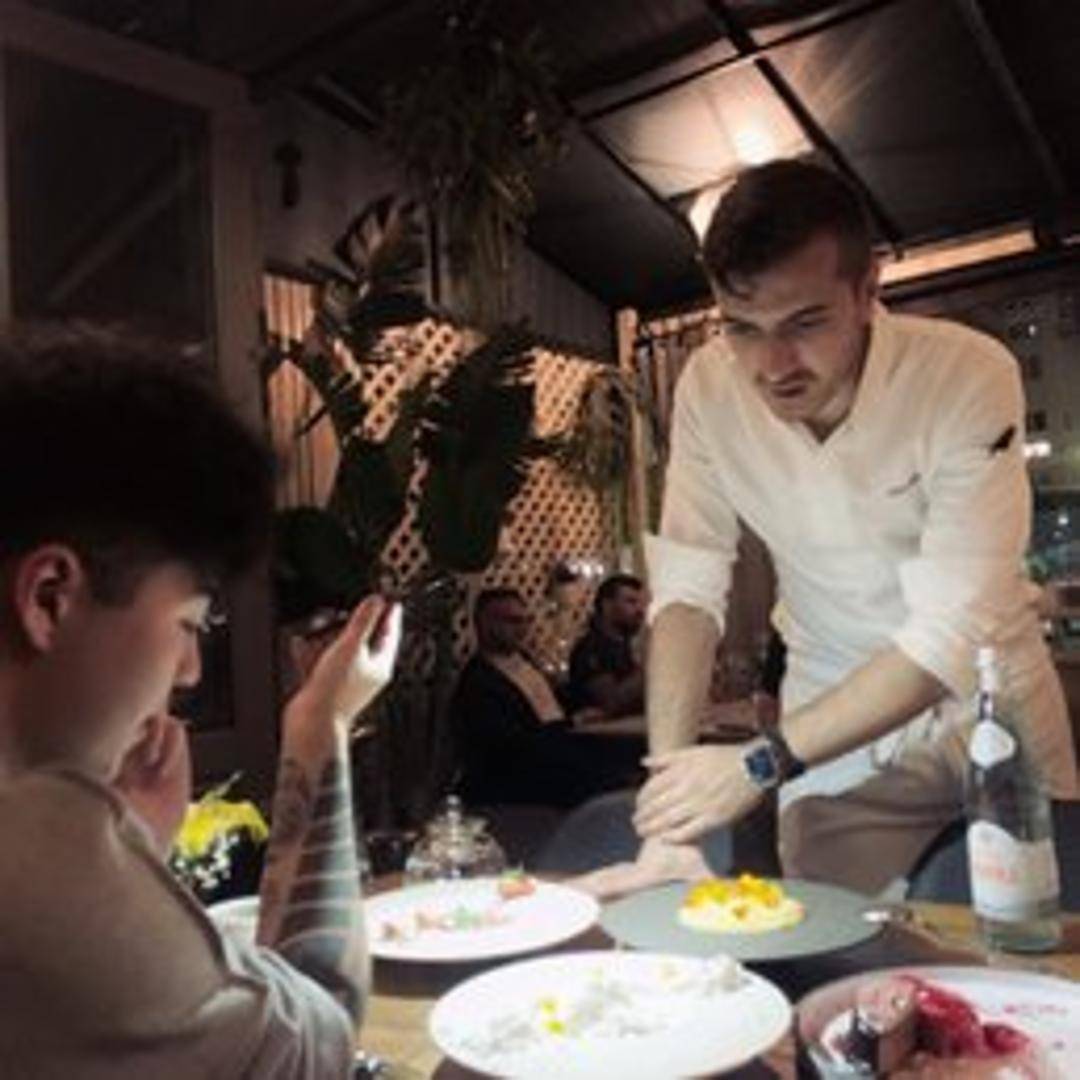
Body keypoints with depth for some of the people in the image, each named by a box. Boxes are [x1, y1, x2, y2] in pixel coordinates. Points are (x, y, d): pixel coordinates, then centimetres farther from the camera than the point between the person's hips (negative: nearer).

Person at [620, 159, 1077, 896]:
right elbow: (688, 587, -15)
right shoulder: (709, 387, -15)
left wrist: (762, 764, -34)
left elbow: (951, 634, -28)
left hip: (989, 712, -1)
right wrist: (670, 773, -25)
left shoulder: (971, 377, -25)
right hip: (834, 723, 2)